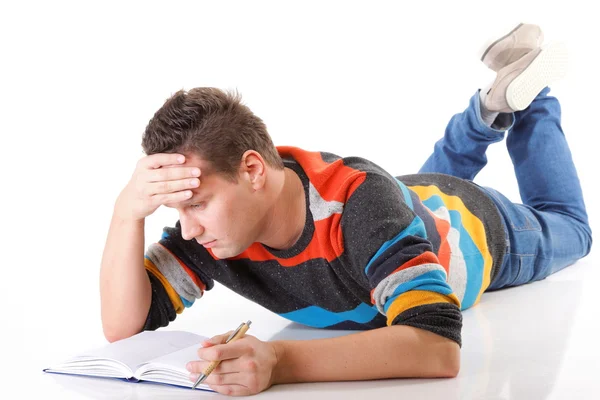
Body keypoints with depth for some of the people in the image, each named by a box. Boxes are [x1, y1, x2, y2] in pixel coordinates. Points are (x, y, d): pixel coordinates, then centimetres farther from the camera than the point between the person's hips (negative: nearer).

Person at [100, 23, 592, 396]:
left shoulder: (360, 202, -52)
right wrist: (128, 212, -53)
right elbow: (123, 326, -37)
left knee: (566, 228, 33)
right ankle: (492, 110, 46)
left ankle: (522, 98, 44)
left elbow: (439, 347, -62)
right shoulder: (212, 217, -36)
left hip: (478, 229, -3)